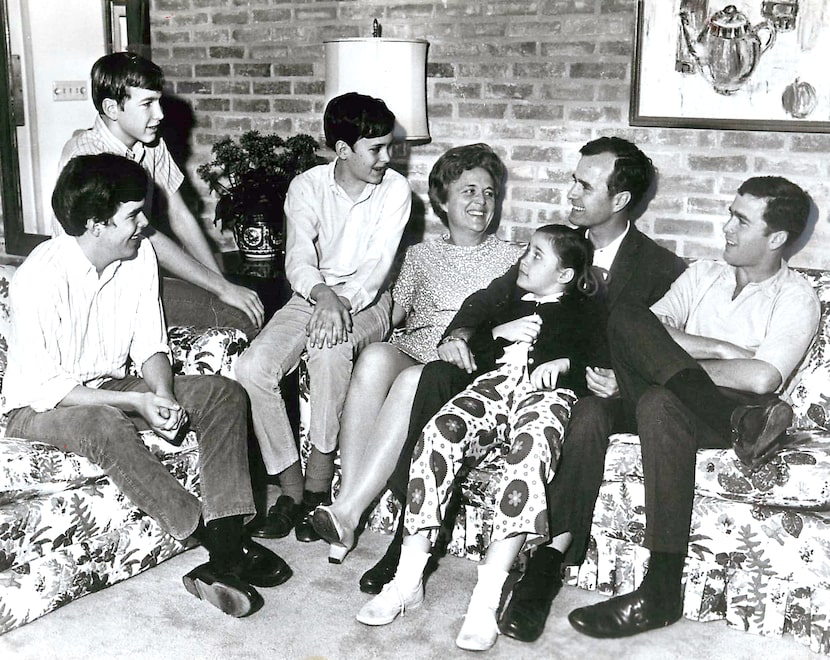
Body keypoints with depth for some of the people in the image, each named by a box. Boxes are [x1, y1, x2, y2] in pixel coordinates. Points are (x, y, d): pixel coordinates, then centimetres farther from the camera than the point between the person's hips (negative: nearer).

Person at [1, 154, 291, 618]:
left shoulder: (140, 255, -5)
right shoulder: (41, 277, -25)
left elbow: (150, 346, 2)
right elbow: (42, 387, -24)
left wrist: (165, 399, -18)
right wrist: (137, 402, -27)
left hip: (112, 387, 7)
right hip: (42, 406, -6)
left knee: (226, 394, -12)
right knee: (106, 428, -40)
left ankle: (227, 548, -22)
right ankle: (216, 539, -28)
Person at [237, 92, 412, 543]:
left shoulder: (395, 189, -6)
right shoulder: (307, 187, -3)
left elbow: (378, 263, -15)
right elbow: (298, 260, -13)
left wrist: (344, 302, -33)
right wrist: (323, 294, -35)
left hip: (367, 302, -2)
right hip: (312, 295, 3)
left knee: (330, 350, -37)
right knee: (252, 367, -24)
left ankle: (318, 485, -22)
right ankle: (292, 489, -12)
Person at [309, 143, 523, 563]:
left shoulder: (511, 258, 17)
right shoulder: (421, 255, 25)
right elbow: (392, 313, 21)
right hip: (410, 351, 3)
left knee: (413, 382, -37)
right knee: (374, 357, -34)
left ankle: (348, 511, -38)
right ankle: (348, 493, -36)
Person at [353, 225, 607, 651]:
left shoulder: (584, 310, 24)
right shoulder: (510, 301, 35)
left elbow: (600, 364, 9)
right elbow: (470, 347, 26)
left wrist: (564, 363, -8)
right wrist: (499, 333, 8)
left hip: (549, 391, -3)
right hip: (496, 382, 3)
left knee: (530, 448, -39)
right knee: (439, 432, -30)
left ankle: (486, 597, -42)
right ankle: (408, 580, -29)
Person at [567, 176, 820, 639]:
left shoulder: (796, 297, 5)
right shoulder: (702, 275, 21)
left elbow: (762, 379, -13)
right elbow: (653, 328, 3)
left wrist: (682, 356, -5)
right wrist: (723, 349, -7)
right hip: (669, 404, 4)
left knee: (661, 403, -39)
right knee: (628, 318, -22)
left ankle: (661, 594, -37)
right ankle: (743, 426, -28)